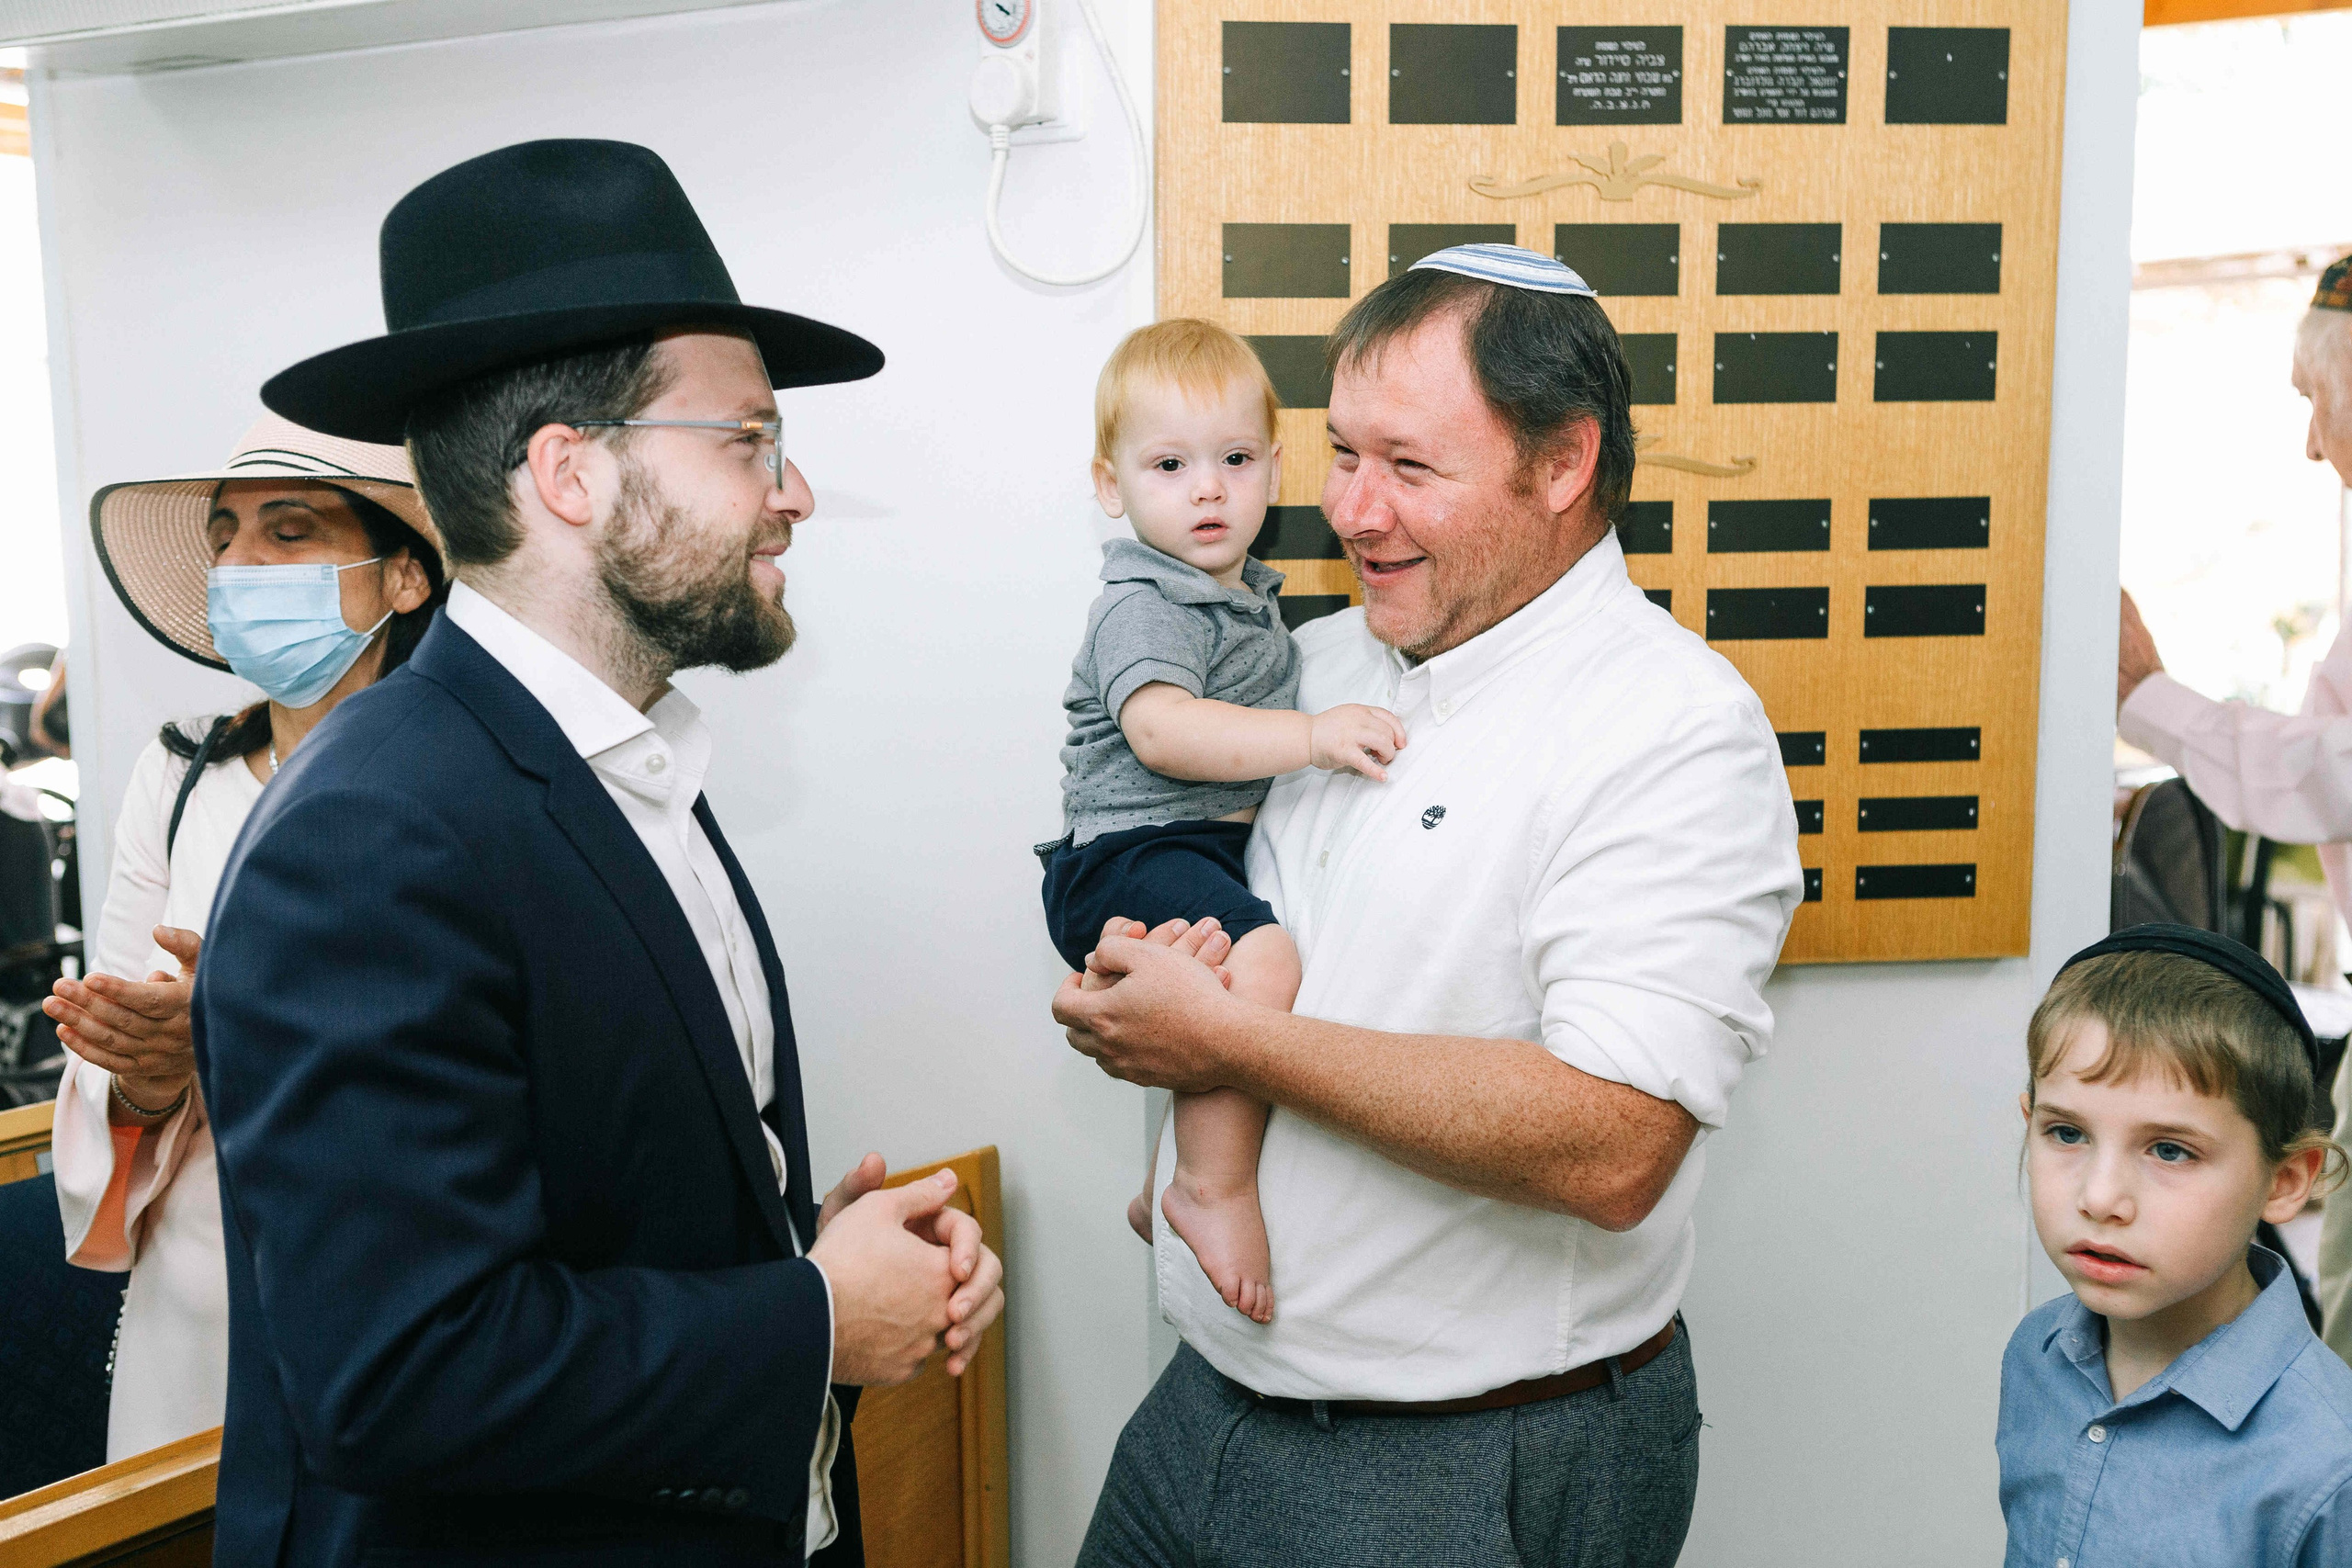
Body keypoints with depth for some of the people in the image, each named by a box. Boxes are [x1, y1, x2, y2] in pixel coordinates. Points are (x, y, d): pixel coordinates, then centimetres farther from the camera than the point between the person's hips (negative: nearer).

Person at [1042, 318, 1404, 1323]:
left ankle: (1166, 1191, 39)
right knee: (1262, 962, -34)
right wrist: (1311, 735, -38)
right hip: (1131, 855, -10)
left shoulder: (1248, 592, 16)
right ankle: (1216, 1191, -21)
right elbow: (1161, 730, -33)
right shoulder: (1146, 606, -14)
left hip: (1215, 850, 10)